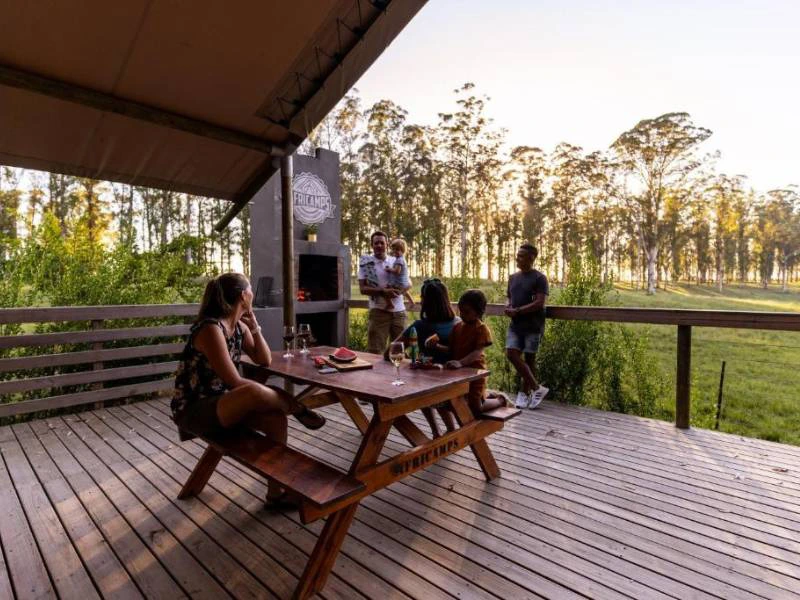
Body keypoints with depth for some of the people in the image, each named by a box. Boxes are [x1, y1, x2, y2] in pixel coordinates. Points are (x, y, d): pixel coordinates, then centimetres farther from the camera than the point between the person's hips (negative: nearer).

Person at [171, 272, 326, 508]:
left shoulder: (239, 326, 4)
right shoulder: (211, 329, -23)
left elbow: (265, 361, 6)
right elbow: (234, 382, -25)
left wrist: (255, 327, -4)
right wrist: (266, 392, -13)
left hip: (221, 402, 8)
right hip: (193, 409, -8)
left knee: (276, 419, -16)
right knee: (255, 393, -38)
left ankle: (276, 491, -1)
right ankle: (297, 409, -7)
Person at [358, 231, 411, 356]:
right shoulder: (366, 262, -1)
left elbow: (409, 283, 11)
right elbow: (363, 289, -8)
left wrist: (399, 290, -10)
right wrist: (383, 291, -21)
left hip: (399, 311, 4)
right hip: (379, 311, -3)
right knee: (375, 350, -2)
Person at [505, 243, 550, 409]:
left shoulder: (539, 278, -6)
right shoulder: (513, 277, 13)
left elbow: (540, 303, -14)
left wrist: (517, 311, -17)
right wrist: (508, 307, -1)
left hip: (533, 326, -5)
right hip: (515, 325, 6)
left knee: (529, 358, 1)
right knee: (511, 354, -6)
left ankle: (525, 392, 16)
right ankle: (537, 388, 7)